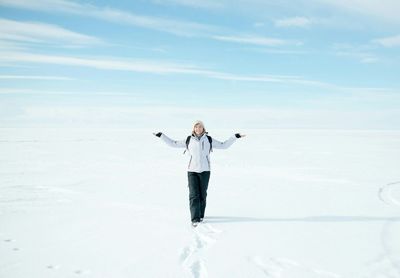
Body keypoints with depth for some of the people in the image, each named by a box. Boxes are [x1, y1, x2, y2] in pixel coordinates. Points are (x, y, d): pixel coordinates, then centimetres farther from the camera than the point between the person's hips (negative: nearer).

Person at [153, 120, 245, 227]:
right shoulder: (189, 140, 5)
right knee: (194, 195, -8)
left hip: (205, 170, 1)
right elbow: (173, 143, 15)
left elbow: (224, 145, 13)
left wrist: (235, 136, 9)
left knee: (202, 194, 6)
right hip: (192, 170, 0)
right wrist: (161, 135, 13)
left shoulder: (209, 140, 5)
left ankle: (200, 215, 24)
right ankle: (195, 219, -8)